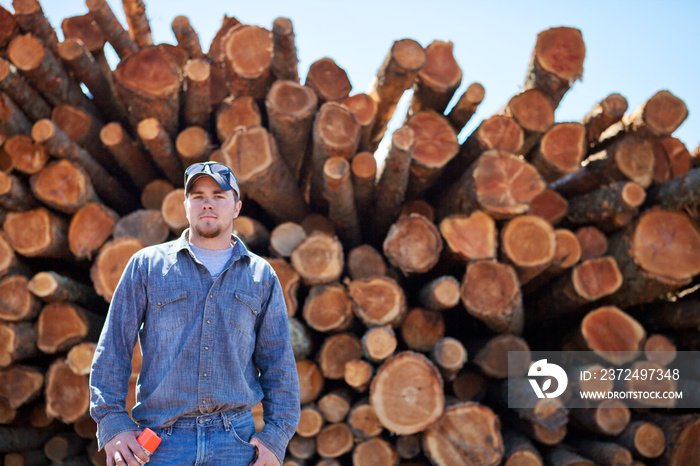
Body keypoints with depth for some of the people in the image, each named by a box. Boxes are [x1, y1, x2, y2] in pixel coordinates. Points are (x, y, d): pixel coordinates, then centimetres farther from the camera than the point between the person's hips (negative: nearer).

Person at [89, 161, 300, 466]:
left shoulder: (261, 276, 11)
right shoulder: (147, 265, 7)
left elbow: (279, 363, 12)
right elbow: (113, 349, 5)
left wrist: (276, 436, 2)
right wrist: (112, 423, -4)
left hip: (235, 442, 1)